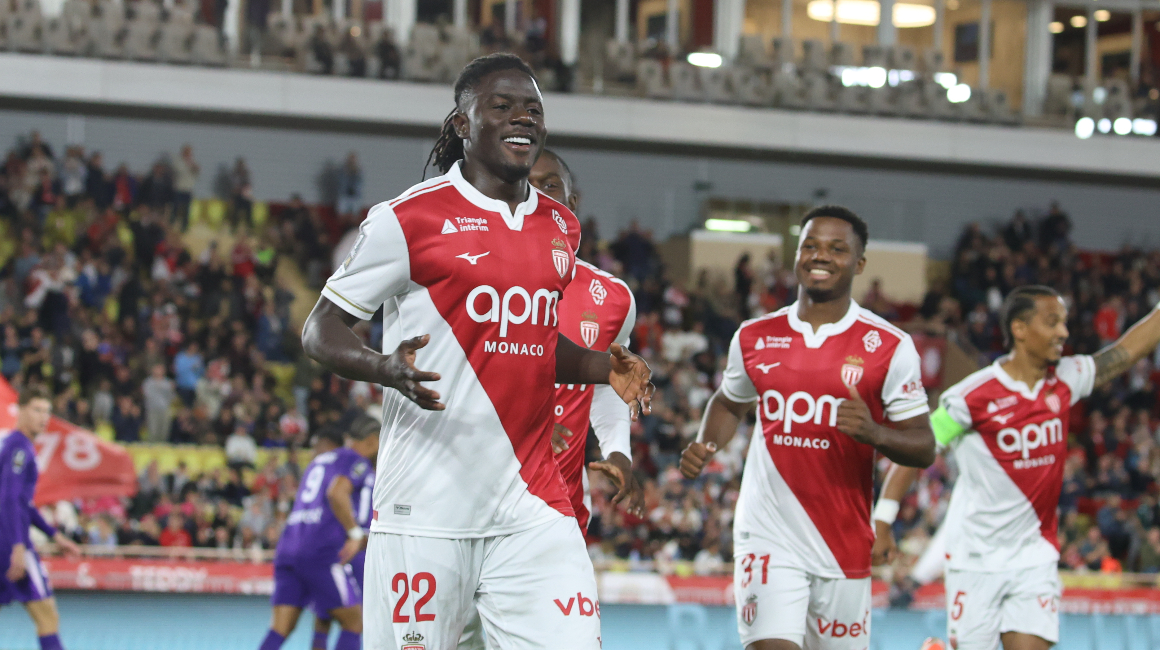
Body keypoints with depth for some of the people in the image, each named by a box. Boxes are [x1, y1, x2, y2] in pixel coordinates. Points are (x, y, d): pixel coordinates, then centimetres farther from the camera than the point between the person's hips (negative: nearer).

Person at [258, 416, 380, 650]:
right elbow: (336, 493, -18)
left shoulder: (319, 460, 27)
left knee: (280, 629, 1)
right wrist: (355, 533, -12)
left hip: (288, 546, 7)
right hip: (322, 551, -7)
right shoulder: (357, 462, 1)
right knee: (355, 622, 3)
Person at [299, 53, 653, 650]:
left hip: (533, 501, 5)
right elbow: (320, 330, -2)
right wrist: (384, 368, -22)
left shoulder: (560, 228, 15)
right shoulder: (409, 219, -4)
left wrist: (605, 369, 9)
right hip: (426, 506, -5)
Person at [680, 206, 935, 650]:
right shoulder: (755, 338, 6)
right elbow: (729, 402, 25)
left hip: (844, 544, 0)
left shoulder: (889, 347, -2)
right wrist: (704, 446, 5)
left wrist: (875, 433, -23)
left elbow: (923, 449, -2)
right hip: (769, 537, 0)